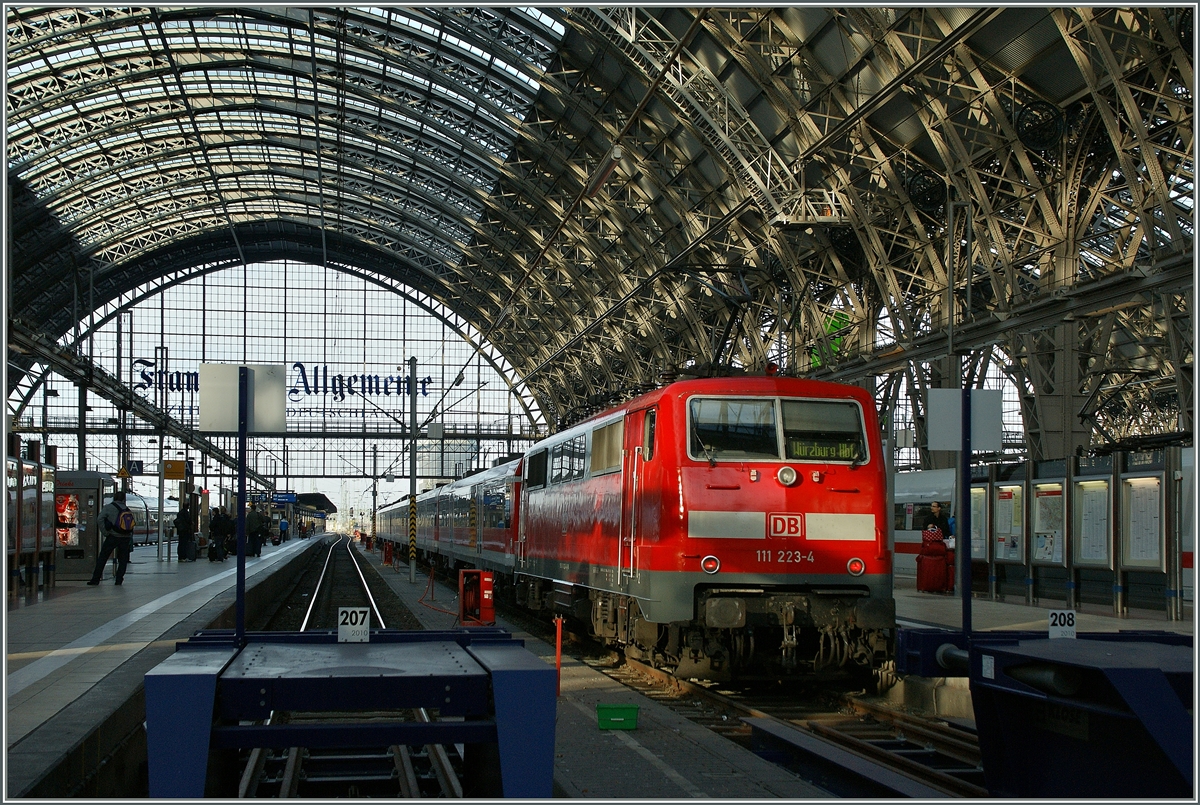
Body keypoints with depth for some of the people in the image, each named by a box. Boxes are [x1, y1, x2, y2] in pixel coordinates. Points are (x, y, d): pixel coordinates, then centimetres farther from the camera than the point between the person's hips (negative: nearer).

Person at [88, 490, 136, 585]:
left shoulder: (109, 507, -2)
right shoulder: (128, 510, 11)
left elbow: (100, 519, -14)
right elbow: (132, 526, 11)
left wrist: (106, 533, -8)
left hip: (113, 536, -3)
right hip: (126, 538, 4)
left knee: (102, 558, 5)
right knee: (123, 559, 13)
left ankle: (95, 579, 5)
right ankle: (119, 580, 7)